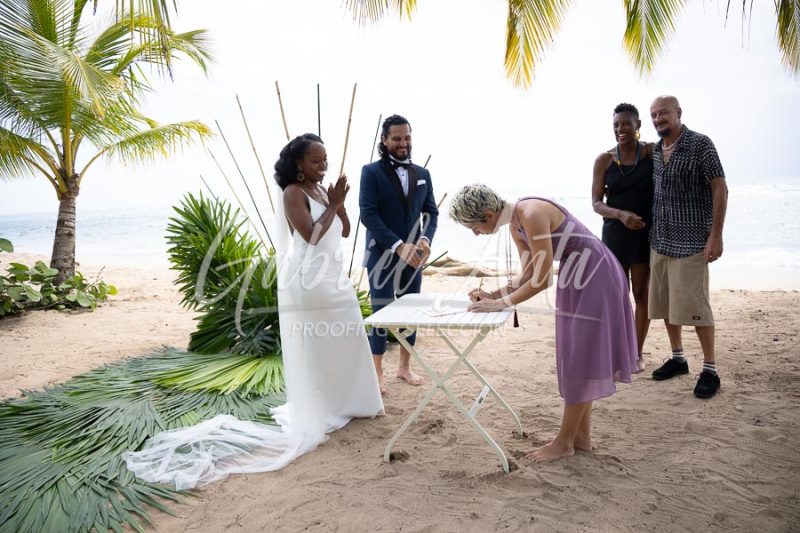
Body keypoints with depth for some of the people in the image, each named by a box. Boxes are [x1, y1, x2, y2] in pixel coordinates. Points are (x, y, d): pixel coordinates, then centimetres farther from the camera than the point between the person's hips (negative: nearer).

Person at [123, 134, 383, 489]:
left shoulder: (322, 191, 13)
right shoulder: (293, 193, -11)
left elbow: (344, 231, 13)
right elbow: (312, 236, -20)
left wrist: (339, 203, -2)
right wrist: (333, 205, -14)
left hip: (333, 276, 9)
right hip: (308, 279, -9)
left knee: (344, 341, 15)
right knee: (312, 346, -1)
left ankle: (341, 401, 30)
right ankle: (314, 412, 11)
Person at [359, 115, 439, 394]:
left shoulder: (422, 174, 10)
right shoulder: (371, 172, -5)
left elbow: (431, 212, 10)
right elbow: (368, 214, -13)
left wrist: (425, 240, -10)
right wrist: (399, 246, -20)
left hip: (413, 255, 5)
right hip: (382, 255, -5)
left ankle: (405, 366, 26)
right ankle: (377, 373, 13)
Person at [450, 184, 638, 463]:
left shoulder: (532, 215, -27)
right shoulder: (515, 224, 1)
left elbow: (542, 279, -26)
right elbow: (528, 274, 7)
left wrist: (501, 303, -21)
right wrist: (494, 294, -5)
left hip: (595, 276, -9)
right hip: (576, 276, 9)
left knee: (581, 358, -1)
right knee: (576, 358, 13)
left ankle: (565, 441, 10)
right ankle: (582, 435, 24)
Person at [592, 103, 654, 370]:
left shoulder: (652, 152, -3)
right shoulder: (604, 160, -1)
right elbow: (596, 203, -3)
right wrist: (621, 214, -18)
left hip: (646, 231, -1)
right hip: (615, 232, 1)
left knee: (641, 292, 5)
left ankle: (638, 352, 18)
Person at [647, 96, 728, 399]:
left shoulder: (700, 144, -8)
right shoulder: (654, 150, 10)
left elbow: (720, 189, -10)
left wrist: (716, 235, -16)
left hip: (690, 241, -6)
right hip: (660, 240, 7)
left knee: (693, 304, -6)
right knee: (664, 302, 11)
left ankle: (710, 369, 6)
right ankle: (677, 358, 27)